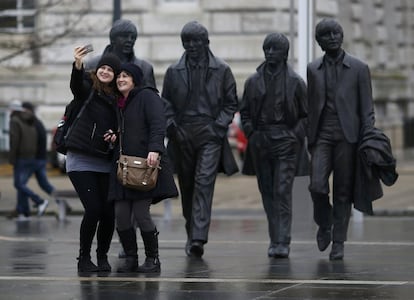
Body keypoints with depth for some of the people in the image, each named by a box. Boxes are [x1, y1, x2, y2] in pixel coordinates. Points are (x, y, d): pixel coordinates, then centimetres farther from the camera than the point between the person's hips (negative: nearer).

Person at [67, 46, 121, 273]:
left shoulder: (117, 99, 11)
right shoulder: (87, 88, -1)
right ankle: (84, 258, 3)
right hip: (81, 160, -4)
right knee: (93, 209, -12)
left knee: (109, 212, -1)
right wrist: (78, 65, -44)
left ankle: (102, 256, 19)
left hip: (105, 162, 4)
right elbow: (76, 84, -24)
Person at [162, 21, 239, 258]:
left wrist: (220, 125, -5)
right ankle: (192, 235, 22)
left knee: (204, 183, -16)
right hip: (182, 136, 3)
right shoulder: (174, 72, 9)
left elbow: (231, 103, 8)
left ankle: (198, 238, -24)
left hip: (210, 134, -3)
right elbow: (166, 103, 14)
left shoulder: (221, 70, 5)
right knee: (187, 186, 9)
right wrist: (171, 125, -1)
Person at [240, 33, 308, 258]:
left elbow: (305, 114, 6)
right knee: (267, 193, 6)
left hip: (285, 141, -4)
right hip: (260, 142, 4)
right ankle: (275, 240, 13)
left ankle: (282, 242, -13)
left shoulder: (295, 81, 2)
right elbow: (245, 111, 17)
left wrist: (295, 136, -5)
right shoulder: (253, 81, 10)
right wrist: (250, 132, 3)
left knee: (282, 192, -11)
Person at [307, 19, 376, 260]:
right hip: (322, 136, 1)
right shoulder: (313, 69, 12)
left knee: (343, 192, -1)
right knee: (317, 186, -13)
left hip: (347, 136, -1)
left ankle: (338, 243, 8)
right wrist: (309, 136, 11)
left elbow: (367, 109, 4)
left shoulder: (359, 68, 5)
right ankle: (324, 225, 15)